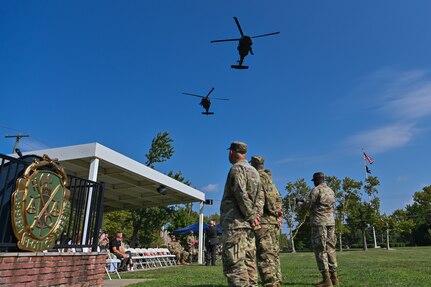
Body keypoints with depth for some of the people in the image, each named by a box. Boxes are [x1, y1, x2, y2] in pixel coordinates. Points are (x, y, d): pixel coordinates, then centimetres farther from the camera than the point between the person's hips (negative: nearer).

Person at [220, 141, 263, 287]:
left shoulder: (237, 168, -6)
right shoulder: (254, 171, 20)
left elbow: (241, 194, -17)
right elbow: (259, 197, 15)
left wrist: (251, 216, -9)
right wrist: (256, 215, 5)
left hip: (235, 224, -9)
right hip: (248, 226, 9)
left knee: (234, 266, -9)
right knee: (249, 264, 11)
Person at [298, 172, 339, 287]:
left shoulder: (316, 190, -8)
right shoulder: (331, 191, 15)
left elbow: (308, 205, -9)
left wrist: (301, 203, 13)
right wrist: (307, 202, 27)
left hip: (319, 222, -7)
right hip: (331, 221, 7)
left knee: (320, 250, -4)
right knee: (330, 248, 11)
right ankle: (334, 277, 13)